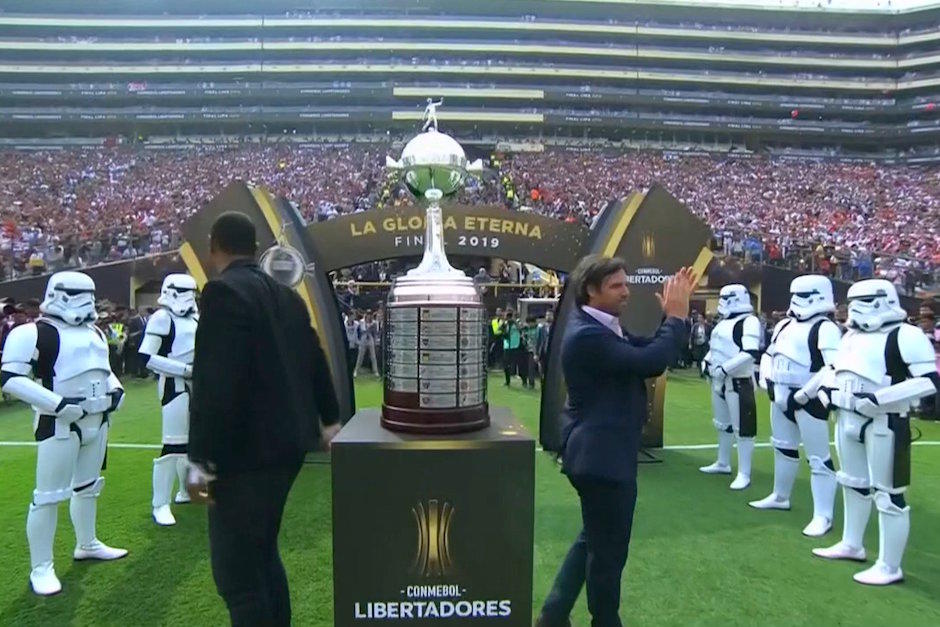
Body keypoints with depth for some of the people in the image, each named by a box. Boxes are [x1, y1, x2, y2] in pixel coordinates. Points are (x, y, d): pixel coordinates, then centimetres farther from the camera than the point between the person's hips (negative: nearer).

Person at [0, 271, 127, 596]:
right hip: (60, 424, -8)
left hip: (98, 420, 8)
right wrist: (58, 404, -25)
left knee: (88, 485, 20)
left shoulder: (94, 332, 13)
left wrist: (116, 389, 5)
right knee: (49, 494, -3)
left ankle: (87, 544, 36)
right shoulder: (35, 333, -14)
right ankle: (40, 568, 8)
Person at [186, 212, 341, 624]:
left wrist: (202, 459, -18)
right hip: (284, 443, 9)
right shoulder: (285, 295, 10)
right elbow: (314, 362, 18)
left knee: (237, 571, 1)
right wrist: (329, 420, 31)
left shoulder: (223, 292, -15)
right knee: (260, 554, 23)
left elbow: (215, 383, -22)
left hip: (246, 451, -9)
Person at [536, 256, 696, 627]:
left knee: (594, 540, 23)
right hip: (602, 456, -11)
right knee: (609, 549, 6)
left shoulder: (600, 328, 11)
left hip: (599, 452, 11)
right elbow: (652, 361, -28)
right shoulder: (587, 335, -22)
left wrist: (670, 318, -2)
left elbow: (646, 356, 9)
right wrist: (677, 316, -15)